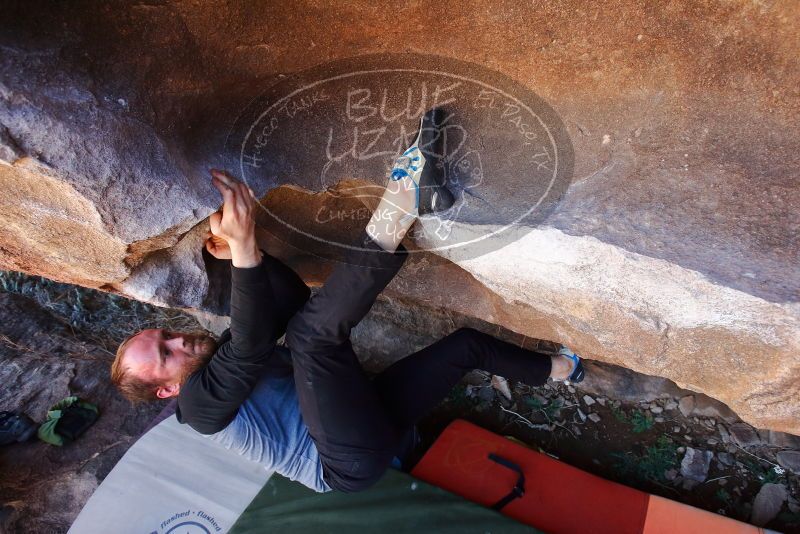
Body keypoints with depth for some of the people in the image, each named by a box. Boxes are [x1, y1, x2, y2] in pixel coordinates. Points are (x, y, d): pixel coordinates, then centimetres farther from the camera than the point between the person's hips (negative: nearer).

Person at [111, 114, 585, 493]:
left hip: (378, 423, 8)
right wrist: (242, 248, -38)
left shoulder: (222, 355, 17)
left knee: (466, 343, 9)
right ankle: (402, 203, -33)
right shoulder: (201, 402, -6)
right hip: (354, 462, -8)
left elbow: (295, 300, 6)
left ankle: (559, 369, 32)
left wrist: (246, 249, -7)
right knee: (312, 332, -31)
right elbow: (252, 348, -28)